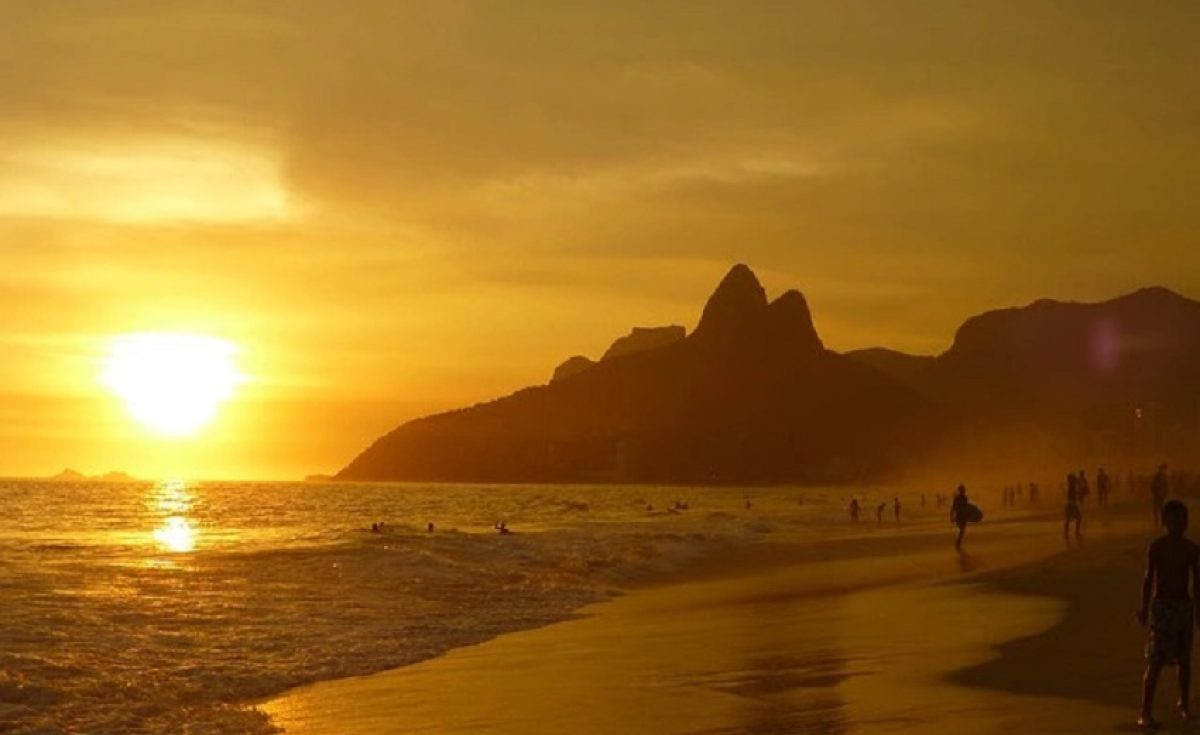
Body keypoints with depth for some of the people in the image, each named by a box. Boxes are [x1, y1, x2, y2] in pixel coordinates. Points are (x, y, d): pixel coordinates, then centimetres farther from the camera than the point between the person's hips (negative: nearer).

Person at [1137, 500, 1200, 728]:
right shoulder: (1156, 547, -7)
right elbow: (1149, 578, -7)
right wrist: (1144, 607, -13)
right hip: (1161, 605, -4)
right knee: (1155, 661, -9)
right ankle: (1146, 712, -8)